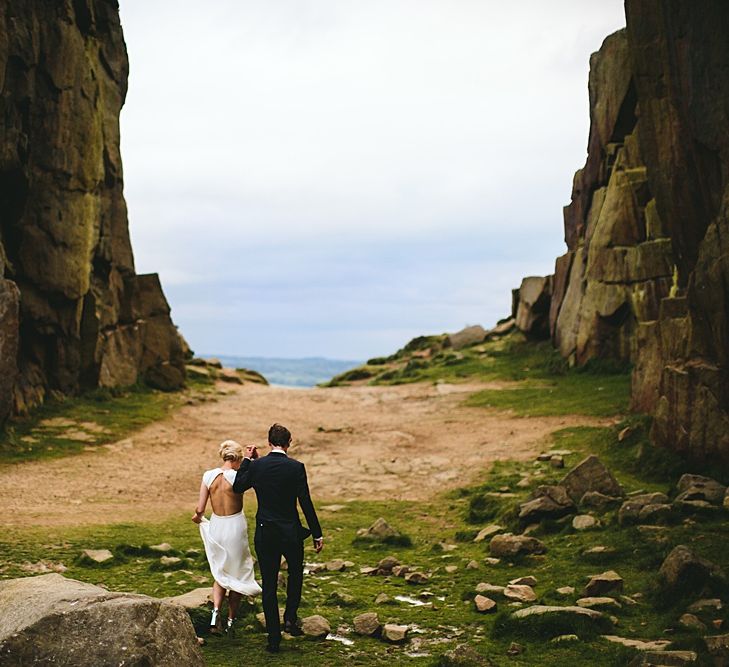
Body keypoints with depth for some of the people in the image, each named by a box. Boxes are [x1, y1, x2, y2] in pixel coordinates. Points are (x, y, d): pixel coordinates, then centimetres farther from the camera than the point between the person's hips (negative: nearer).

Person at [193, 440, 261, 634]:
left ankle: (216, 611, -1)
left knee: (221, 573, 22)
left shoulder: (208, 476, -6)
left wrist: (197, 517, 18)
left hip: (216, 527, 3)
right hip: (235, 527, -3)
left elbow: (200, 509, -3)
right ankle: (230, 622, 18)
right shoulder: (238, 476, -16)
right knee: (237, 574, 15)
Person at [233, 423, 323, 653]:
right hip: (291, 533, -1)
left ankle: (274, 638, 12)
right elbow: (306, 503, -9)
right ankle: (290, 618, 12)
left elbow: (237, 487, 11)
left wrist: (247, 460, 16)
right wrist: (317, 534, -2)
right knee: (295, 573, 26)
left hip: (265, 534, 1)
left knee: (269, 585, 9)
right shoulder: (296, 467, -11)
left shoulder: (256, 466, -6)